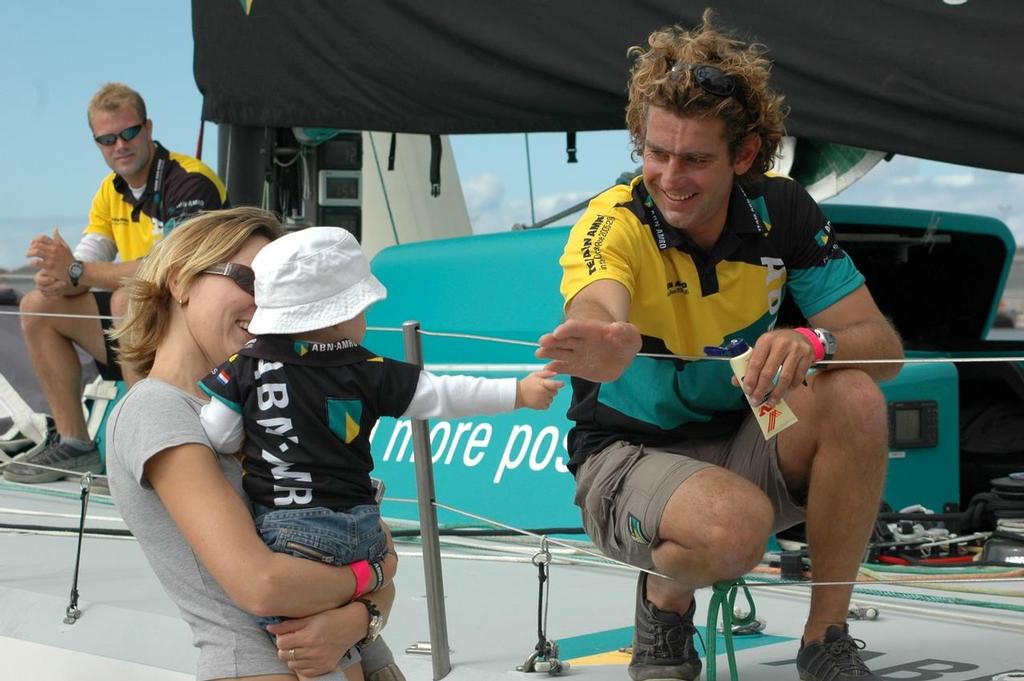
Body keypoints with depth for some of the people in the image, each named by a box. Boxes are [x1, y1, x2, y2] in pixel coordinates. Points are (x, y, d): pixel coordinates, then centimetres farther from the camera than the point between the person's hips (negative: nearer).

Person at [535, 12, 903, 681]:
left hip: (744, 445, 4)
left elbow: (884, 345, -10)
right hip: (630, 455, -4)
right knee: (734, 524, -37)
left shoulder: (783, 212, -8)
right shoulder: (616, 224, -20)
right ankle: (664, 599, 1)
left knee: (854, 397, -26)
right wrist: (607, 343, -69)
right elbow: (595, 307, -43)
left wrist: (815, 341, -34)